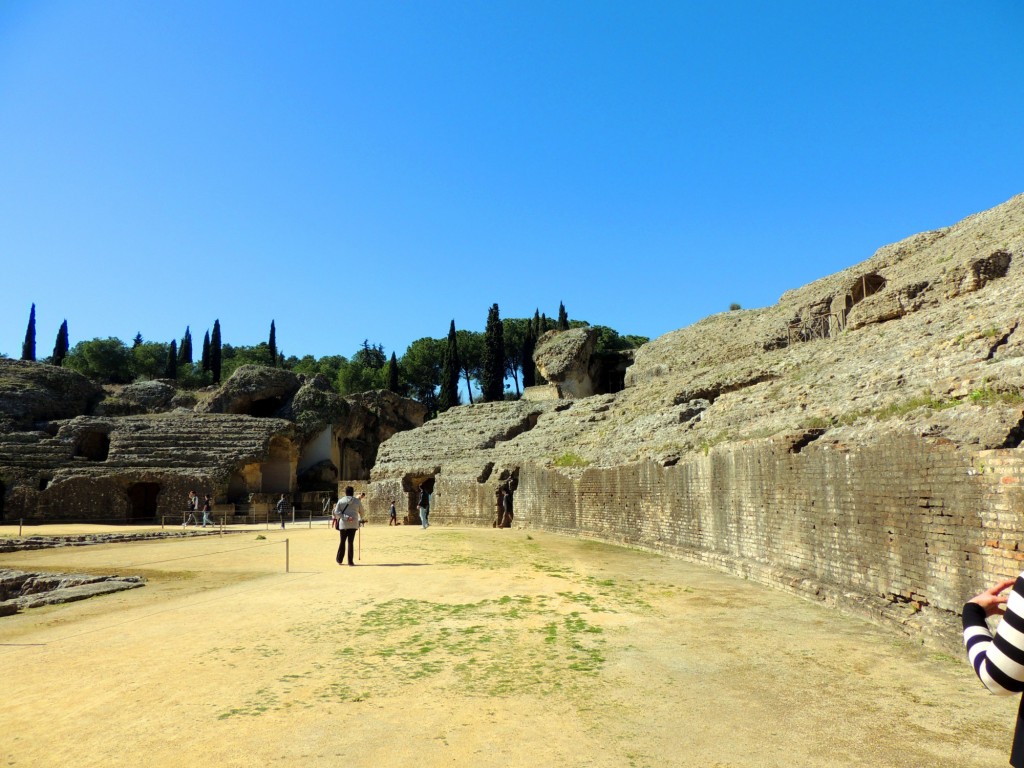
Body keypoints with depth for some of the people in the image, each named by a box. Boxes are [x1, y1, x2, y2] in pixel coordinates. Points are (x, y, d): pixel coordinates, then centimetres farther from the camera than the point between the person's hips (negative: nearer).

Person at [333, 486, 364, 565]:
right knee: (351, 542, 2)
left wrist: (346, 517, -11)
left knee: (342, 541, 12)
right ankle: (350, 561, 1)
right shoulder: (357, 501, 3)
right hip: (353, 524, 0)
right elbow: (361, 512, 13)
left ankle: (339, 560, 20)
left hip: (343, 524, 0)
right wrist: (360, 519, 33)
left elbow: (336, 512, -7)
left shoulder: (341, 500, 3)